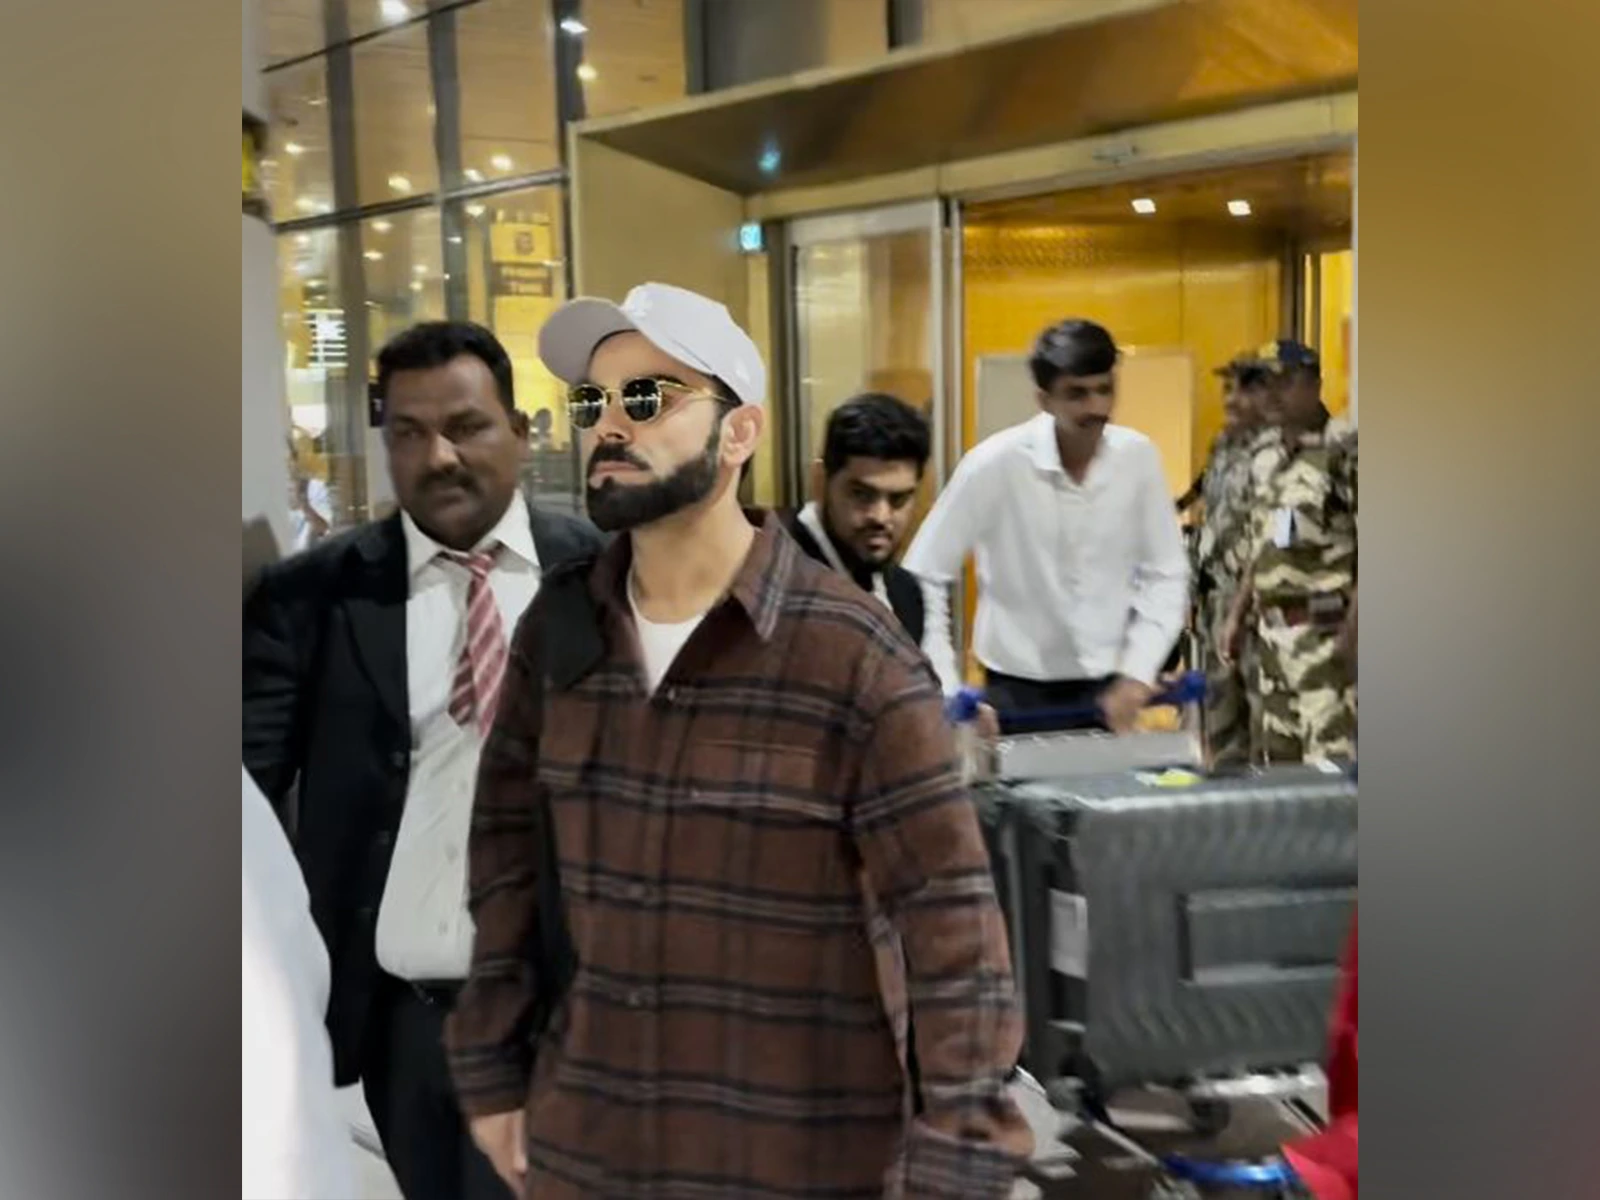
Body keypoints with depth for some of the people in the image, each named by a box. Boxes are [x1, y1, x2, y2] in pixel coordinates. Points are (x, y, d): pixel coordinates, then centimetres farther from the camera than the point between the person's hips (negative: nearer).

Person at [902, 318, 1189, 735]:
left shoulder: (1138, 457, -6)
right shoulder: (994, 464, -15)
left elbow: (1165, 574, 3)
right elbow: (922, 580, -11)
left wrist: (1137, 675, -8)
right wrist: (949, 694, -15)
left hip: (1109, 688, 3)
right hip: (1019, 691, -3)